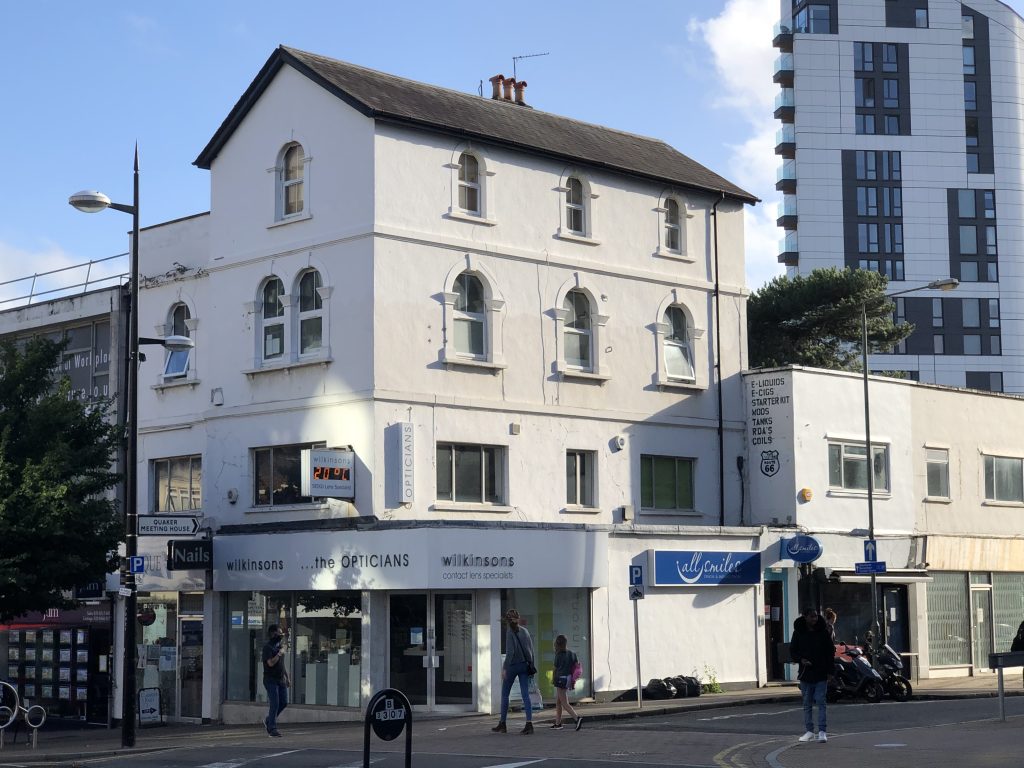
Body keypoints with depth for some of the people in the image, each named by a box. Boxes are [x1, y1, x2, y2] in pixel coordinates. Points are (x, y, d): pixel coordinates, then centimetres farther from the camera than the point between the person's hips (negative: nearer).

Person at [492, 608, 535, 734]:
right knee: (525, 695, 1)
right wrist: (530, 664, 17)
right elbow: (531, 649, 9)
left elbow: (510, 652, -17)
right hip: (525, 665, 5)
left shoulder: (509, 632, -11)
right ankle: (529, 724, -10)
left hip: (513, 665, -5)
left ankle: (502, 724, 14)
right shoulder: (525, 631, 6)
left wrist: (504, 668, -15)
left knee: (505, 694, 9)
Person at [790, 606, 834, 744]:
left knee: (821, 702, -6)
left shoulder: (823, 632, 0)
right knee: (807, 704, 8)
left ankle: (822, 731, -6)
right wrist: (801, 660, -14)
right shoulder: (798, 633, 1)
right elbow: (792, 651, 6)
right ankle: (809, 731, 16)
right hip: (806, 673, 1)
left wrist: (829, 670, -1)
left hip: (821, 674, -1)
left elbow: (831, 651, 5)